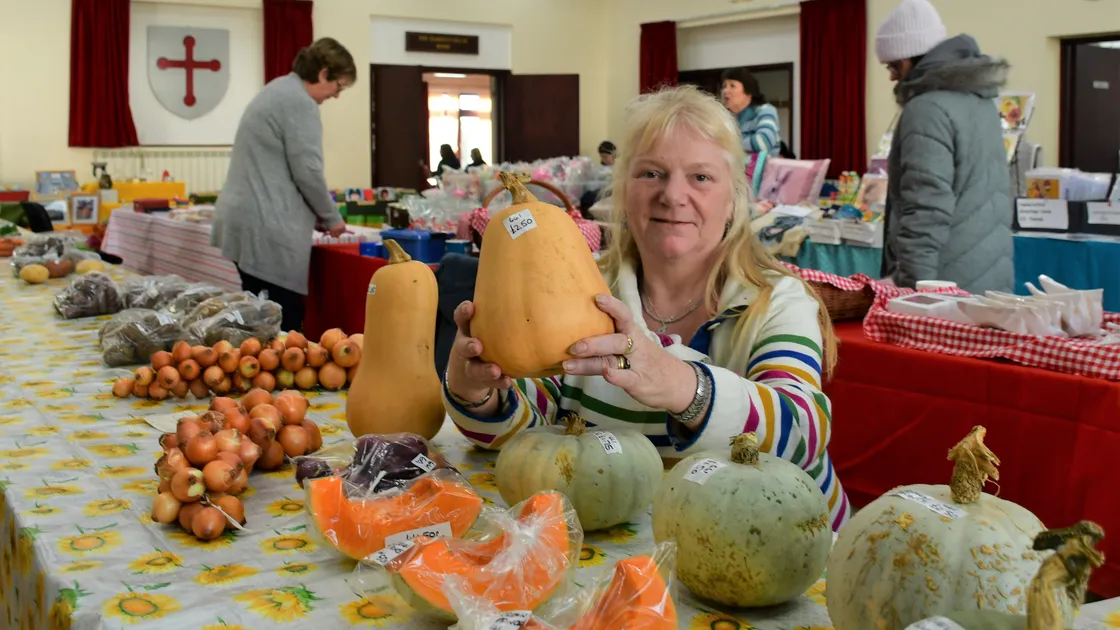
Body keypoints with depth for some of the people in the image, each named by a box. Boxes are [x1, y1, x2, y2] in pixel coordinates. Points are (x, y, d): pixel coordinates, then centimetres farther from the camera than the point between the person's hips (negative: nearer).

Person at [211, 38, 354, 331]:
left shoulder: (278, 91, 21)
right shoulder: (300, 102, -11)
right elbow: (306, 171, -15)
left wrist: (315, 214, 26)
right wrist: (331, 217, 1)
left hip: (248, 219, 10)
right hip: (267, 227, -10)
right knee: (282, 326, -8)